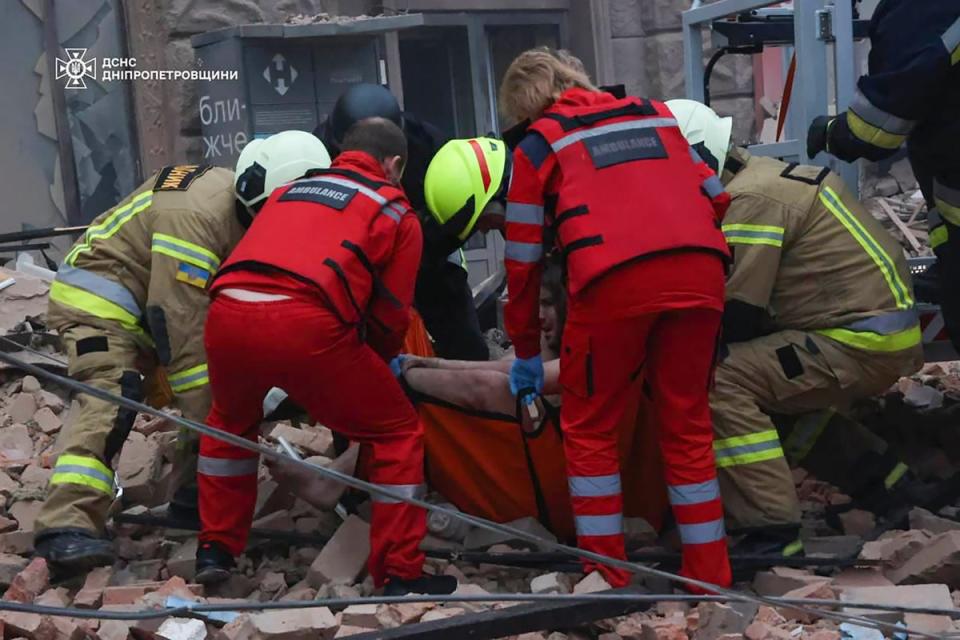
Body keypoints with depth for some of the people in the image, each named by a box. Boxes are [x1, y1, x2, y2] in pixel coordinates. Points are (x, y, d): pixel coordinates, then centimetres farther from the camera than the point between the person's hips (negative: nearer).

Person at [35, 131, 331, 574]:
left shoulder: (246, 214, -1)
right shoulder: (196, 215, -32)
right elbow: (180, 324, -32)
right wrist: (211, 421, -27)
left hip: (149, 300, 10)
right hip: (96, 299, -10)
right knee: (109, 397, -27)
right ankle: (66, 527, -34)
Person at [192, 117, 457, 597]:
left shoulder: (289, 190, 33)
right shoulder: (396, 211, 20)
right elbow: (390, 314, 16)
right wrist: (373, 367, 38)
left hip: (228, 314, 5)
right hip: (305, 323, -5)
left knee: (229, 422, 36)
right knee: (398, 435, 14)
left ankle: (215, 550, 36)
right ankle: (400, 577, 12)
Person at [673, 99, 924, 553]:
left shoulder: (750, 199, -16)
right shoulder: (764, 175, 15)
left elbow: (737, 316, -18)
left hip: (863, 344, -10)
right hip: (882, 329, 10)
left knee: (719, 379, -18)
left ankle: (771, 532, -18)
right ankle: (873, 472, 26)